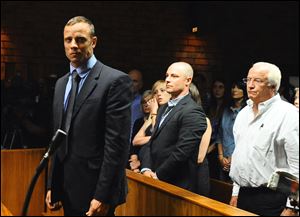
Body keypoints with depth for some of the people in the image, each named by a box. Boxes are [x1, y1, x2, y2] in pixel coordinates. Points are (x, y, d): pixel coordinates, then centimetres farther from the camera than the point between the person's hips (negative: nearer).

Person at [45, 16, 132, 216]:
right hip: (67, 191, 7)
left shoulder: (116, 81, -12)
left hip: (94, 191, -6)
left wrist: (103, 196, -18)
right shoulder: (61, 84, 12)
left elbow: (117, 144, -17)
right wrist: (52, 185, 11)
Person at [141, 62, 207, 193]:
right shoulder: (164, 108, 13)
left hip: (177, 186, -7)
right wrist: (146, 169, -3)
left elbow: (181, 153, -20)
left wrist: (157, 175, -13)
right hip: (156, 182, 7)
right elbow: (152, 142, 11)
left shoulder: (193, 113, -15)